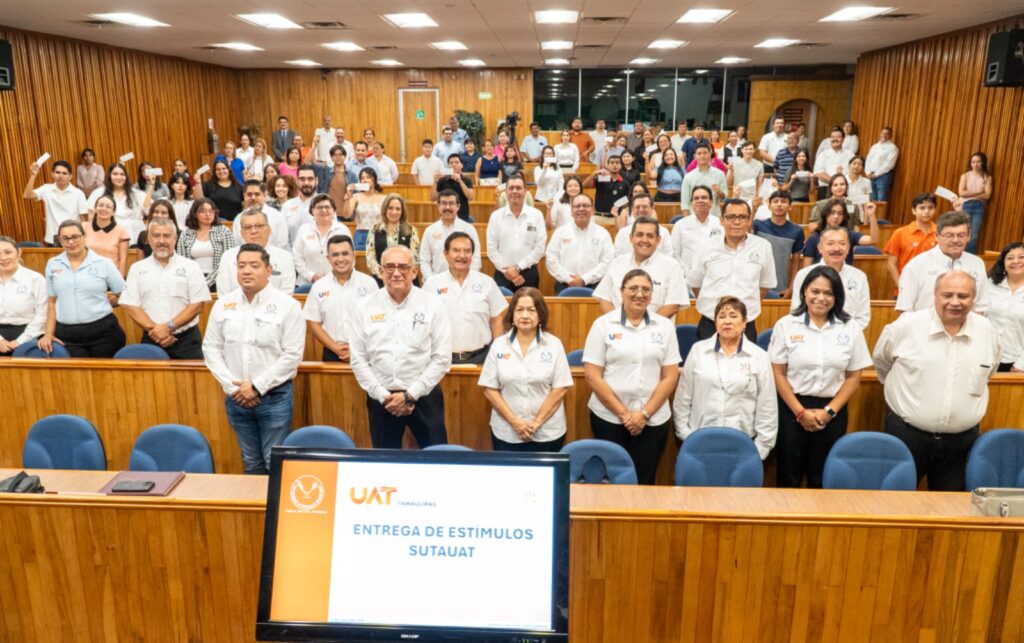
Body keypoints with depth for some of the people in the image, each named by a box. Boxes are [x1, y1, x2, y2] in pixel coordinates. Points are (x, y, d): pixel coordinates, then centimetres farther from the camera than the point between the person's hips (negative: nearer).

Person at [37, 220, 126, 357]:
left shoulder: (104, 263, -1)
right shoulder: (52, 264, 9)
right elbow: (51, 302, 14)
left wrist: (101, 302, -3)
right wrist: (48, 334, 10)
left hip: (103, 332, -2)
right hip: (67, 335, 2)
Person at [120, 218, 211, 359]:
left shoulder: (190, 267, 4)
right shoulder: (137, 268, 9)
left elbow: (197, 304, -3)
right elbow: (131, 306, 3)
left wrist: (170, 326, -12)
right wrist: (153, 329, -11)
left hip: (186, 340, -1)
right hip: (151, 340, 2)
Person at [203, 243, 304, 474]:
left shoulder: (287, 305, -8)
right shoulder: (223, 304, 5)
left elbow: (292, 354, -12)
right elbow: (211, 348, 6)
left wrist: (257, 387, -14)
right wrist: (231, 387, -5)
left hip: (275, 396, -4)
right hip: (236, 397, 4)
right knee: (251, 462, 16)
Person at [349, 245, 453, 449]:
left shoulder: (432, 305, -4)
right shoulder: (366, 307, 0)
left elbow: (442, 359, -6)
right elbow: (358, 359, 1)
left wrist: (410, 394, -11)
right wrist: (383, 395, -8)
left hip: (424, 396, -1)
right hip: (381, 399, 2)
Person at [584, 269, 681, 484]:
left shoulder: (665, 326, 5)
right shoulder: (603, 324, -1)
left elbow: (670, 376, 2)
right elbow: (592, 376, -5)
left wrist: (645, 413, -7)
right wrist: (623, 413, -9)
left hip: (654, 420, 2)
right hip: (609, 418, -1)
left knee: (644, 481, 8)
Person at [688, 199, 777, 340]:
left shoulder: (763, 247, 1)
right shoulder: (706, 249, 0)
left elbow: (765, 284, 11)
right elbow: (695, 283, 10)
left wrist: (748, 305, 4)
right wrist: (711, 304, 5)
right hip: (709, 326, 0)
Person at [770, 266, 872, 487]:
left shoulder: (851, 328, 1)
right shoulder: (786, 325, -3)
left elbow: (853, 378, 3)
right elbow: (778, 374, -4)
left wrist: (829, 411, -8)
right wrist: (800, 412, -10)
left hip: (832, 412, 1)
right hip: (792, 408, -1)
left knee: (822, 479, 11)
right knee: (788, 476, 6)